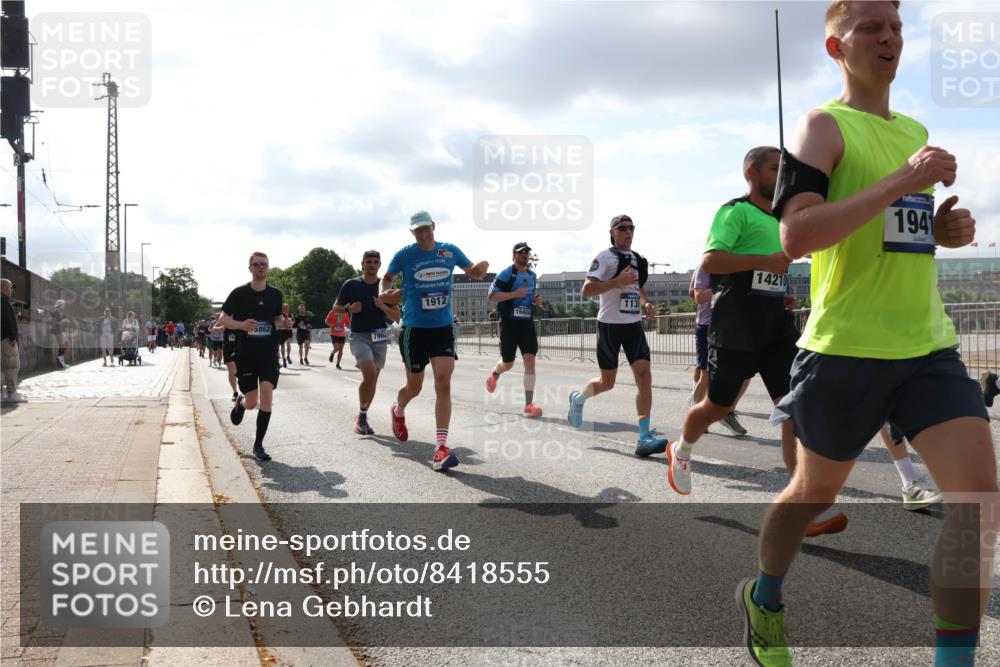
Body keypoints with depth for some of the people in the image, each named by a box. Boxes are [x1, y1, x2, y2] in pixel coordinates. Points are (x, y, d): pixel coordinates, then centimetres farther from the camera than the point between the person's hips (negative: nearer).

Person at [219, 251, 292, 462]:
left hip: (269, 354, 1)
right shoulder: (239, 293, -3)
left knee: (266, 399, -13)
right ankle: (240, 403, 43)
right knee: (252, 403, 4)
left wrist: (285, 323, -5)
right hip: (245, 354, -1)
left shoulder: (275, 294, 6)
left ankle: (258, 445, 0)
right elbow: (223, 319, 0)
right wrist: (241, 324, -20)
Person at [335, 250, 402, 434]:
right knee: (370, 374, -22)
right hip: (359, 336, -3)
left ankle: (362, 418, 24)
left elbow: (397, 317, 5)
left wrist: (383, 307, -13)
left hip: (380, 337, 3)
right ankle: (361, 415, -3)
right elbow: (336, 308, 9)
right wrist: (349, 309, -11)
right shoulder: (351, 285, 1)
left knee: (372, 379, 7)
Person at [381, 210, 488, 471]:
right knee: (414, 388, 9)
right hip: (414, 329, -1)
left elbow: (473, 272, 14)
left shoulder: (450, 251, 2)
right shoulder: (405, 254, -5)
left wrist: (481, 268, -10)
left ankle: (441, 447, -12)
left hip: (443, 328, 1)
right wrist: (384, 292, -13)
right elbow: (388, 276, 10)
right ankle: (398, 411, 47)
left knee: (443, 384, -12)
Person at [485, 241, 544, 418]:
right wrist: (514, 294, -23)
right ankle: (494, 374, 46)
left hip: (527, 323, 4)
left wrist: (536, 300, 6)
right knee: (508, 364, 8)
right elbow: (491, 296, -14)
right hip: (509, 323, -4)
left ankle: (529, 405, -8)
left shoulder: (532, 275, 13)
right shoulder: (506, 274, -8)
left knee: (530, 360, -9)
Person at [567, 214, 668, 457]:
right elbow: (586, 291, -16)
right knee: (607, 382, 6)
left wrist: (646, 303, 8)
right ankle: (578, 398, 39)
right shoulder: (605, 257, -8)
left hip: (634, 325, 5)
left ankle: (644, 437, -14)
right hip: (610, 325, -5)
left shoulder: (637, 258, 12)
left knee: (644, 375, -11)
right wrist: (617, 282, -25)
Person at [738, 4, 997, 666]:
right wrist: (904, 180, -22)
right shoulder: (826, 126, -6)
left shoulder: (915, 130, 16)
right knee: (815, 492, 11)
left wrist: (944, 228, 7)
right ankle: (763, 597, 39)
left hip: (930, 345, 6)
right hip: (845, 348, -6)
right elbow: (796, 235, -22)